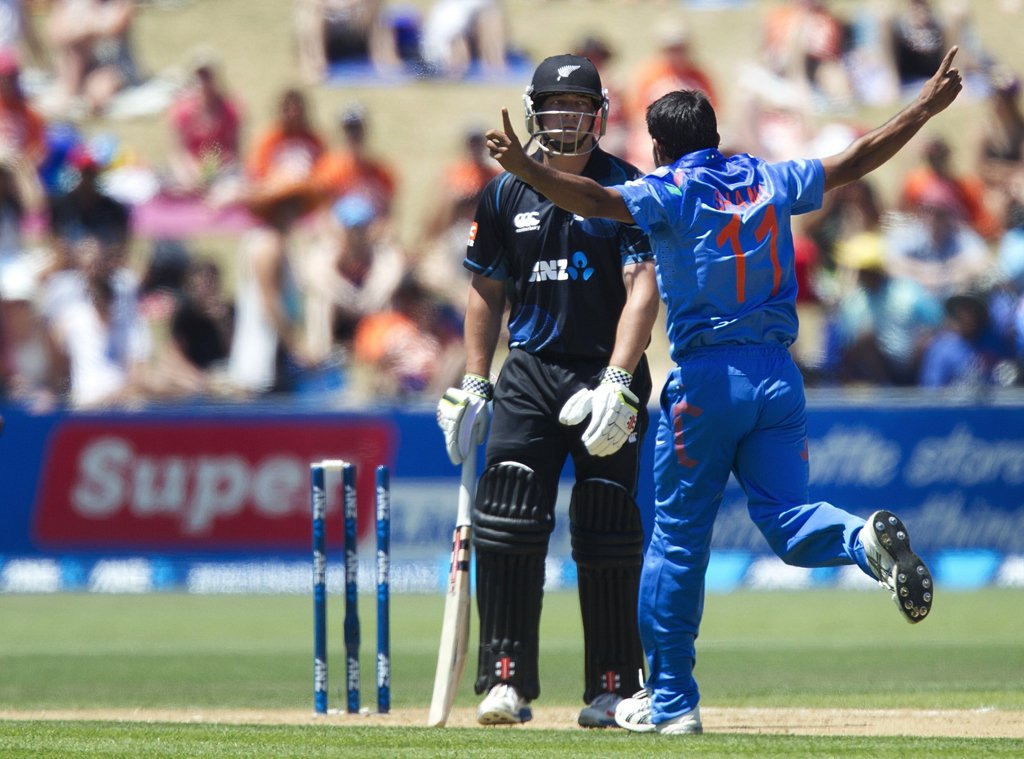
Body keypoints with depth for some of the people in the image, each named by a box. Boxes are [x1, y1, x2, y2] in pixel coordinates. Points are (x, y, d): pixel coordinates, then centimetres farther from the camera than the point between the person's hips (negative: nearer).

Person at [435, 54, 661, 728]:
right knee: (507, 522, -8)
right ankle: (508, 681, -4)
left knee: (607, 533, -2)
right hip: (530, 371, 3)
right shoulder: (508, 193, 8)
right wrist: (474, 384, 10)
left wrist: (617, 382, -23)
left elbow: (643, 291, -13)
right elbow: (488, 291, 16)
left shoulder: (625, 191, -4)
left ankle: (614, 688, 7)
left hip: (608, 371, -3)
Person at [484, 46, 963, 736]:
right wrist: (927, 107, 28)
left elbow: (597, 199, -22)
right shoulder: (770, 180, 11)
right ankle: (867, 540, -27)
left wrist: (524, 168, -33)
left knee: (678, 539, 6)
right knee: (786, 518, 6)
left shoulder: (670, 191, -3)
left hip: (707, 380, -4)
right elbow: (856, 162, 18)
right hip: (778, 374, 4)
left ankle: (671, 700, 9)